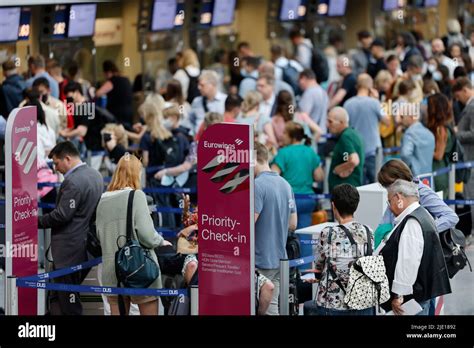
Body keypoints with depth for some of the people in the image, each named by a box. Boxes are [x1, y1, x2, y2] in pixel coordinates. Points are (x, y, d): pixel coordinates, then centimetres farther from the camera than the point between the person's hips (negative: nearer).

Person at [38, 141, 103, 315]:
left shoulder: (73, 182, -20)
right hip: (87, 246, 10)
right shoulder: (96, 175, 11)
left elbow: (61, 216, -22)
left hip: (69, 250, -10)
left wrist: (38, 221, -10)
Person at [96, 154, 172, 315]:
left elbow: (100, 235, 7)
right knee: (149, 312, 4)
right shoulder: (136, 195, -8)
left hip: (111, 272, 5)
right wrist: (162, 242, 5)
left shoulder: (103, 200, 6)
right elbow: (146, 235, -13)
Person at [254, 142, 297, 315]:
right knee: (271, 306, 12)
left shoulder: (257, 185, -16)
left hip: (260, 261, -8)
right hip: (279, 258, 8)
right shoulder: (285, 184, 10)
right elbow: (292, 224, 16)